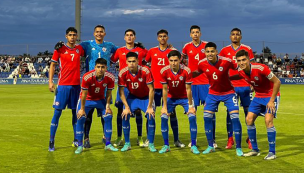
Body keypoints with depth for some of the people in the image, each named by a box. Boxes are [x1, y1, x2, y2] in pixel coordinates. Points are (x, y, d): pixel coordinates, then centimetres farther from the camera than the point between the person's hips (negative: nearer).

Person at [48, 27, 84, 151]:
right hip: (63, 85, -3)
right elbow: (52, 65, 3)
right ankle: (51, 141, 1)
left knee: (76, 112, 8)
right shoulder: (60, 49, 0)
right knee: (57, 112, -4)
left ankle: (76, 140, 18)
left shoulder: (79, 49, 9)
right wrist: (50, 81, -6)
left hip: (76, 85, 3)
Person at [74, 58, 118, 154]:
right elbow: (84, 94, -21)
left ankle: (108, 144, 7)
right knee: (80, 118, -15)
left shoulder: (110, 78, -22)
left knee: (108, 117, -7)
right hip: (87, 99, -3)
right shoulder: (87, 77, -31)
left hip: (100, 99, 3)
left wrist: (107, 106, -6)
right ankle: (80, 146, -3)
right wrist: (82, 109, -14)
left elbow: (109, 93, -6)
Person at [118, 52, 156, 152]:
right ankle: (127, 144, 0)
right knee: (125, 116, -15)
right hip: (132, 97, 2)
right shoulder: (123, 73, -21)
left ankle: (151, 144, -4)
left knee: (151, 116, -18)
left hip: (146, 97, -2)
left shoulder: (145, 71, -27)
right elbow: (121, 92, -13)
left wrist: (150, 107, -22)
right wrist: (126, 107, -19)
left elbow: (151, 89, -21)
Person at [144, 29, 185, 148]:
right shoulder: (152, 51, 8)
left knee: (172, 112, 1)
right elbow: (145, 62, 19)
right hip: (154, 86, 1)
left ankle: (176, 140, 7)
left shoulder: (172, 51, 5)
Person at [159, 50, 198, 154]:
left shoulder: (186, 71, -24)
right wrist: (164, 107, -11)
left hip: (185, 97, -1)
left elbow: (188, 89, -17)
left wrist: (190, 106, -15)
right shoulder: (164, 71, -20)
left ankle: (193, 146, -4)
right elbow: (165, 89, -12)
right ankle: (166, 146, 2)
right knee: (163, 118, -12)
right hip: (171, 97, 1)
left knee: (192, 117, -17)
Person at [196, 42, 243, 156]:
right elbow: (197, 73, 10)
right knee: (207, 117, -4)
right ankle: (210, 146, 12)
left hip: (228, 93, -3)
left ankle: (238, 148, 1)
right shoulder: (202, 64, -12)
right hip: (213, 93, 3)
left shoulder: (226, 61, -21)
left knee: (235, 118, -11)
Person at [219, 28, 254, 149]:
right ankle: (230, 139, 7)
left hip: (245, 85, -1)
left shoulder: (247, 49, 4)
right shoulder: (225, 50, 6)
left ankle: (250, 139, 12)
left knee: (248, 112, 3)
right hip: (231, 86, 1)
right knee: (230, 112, 1)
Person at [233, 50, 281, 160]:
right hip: (258, 96, 7)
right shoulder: (241, 72, -10)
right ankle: (255, 150, 13)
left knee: (268, 120, -20)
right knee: (249, 119, 0)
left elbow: (277, 82, -21)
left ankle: (272, 152, -10)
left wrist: (272, 101, -21)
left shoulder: (261, 68, -29)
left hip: (271, 95, -6)